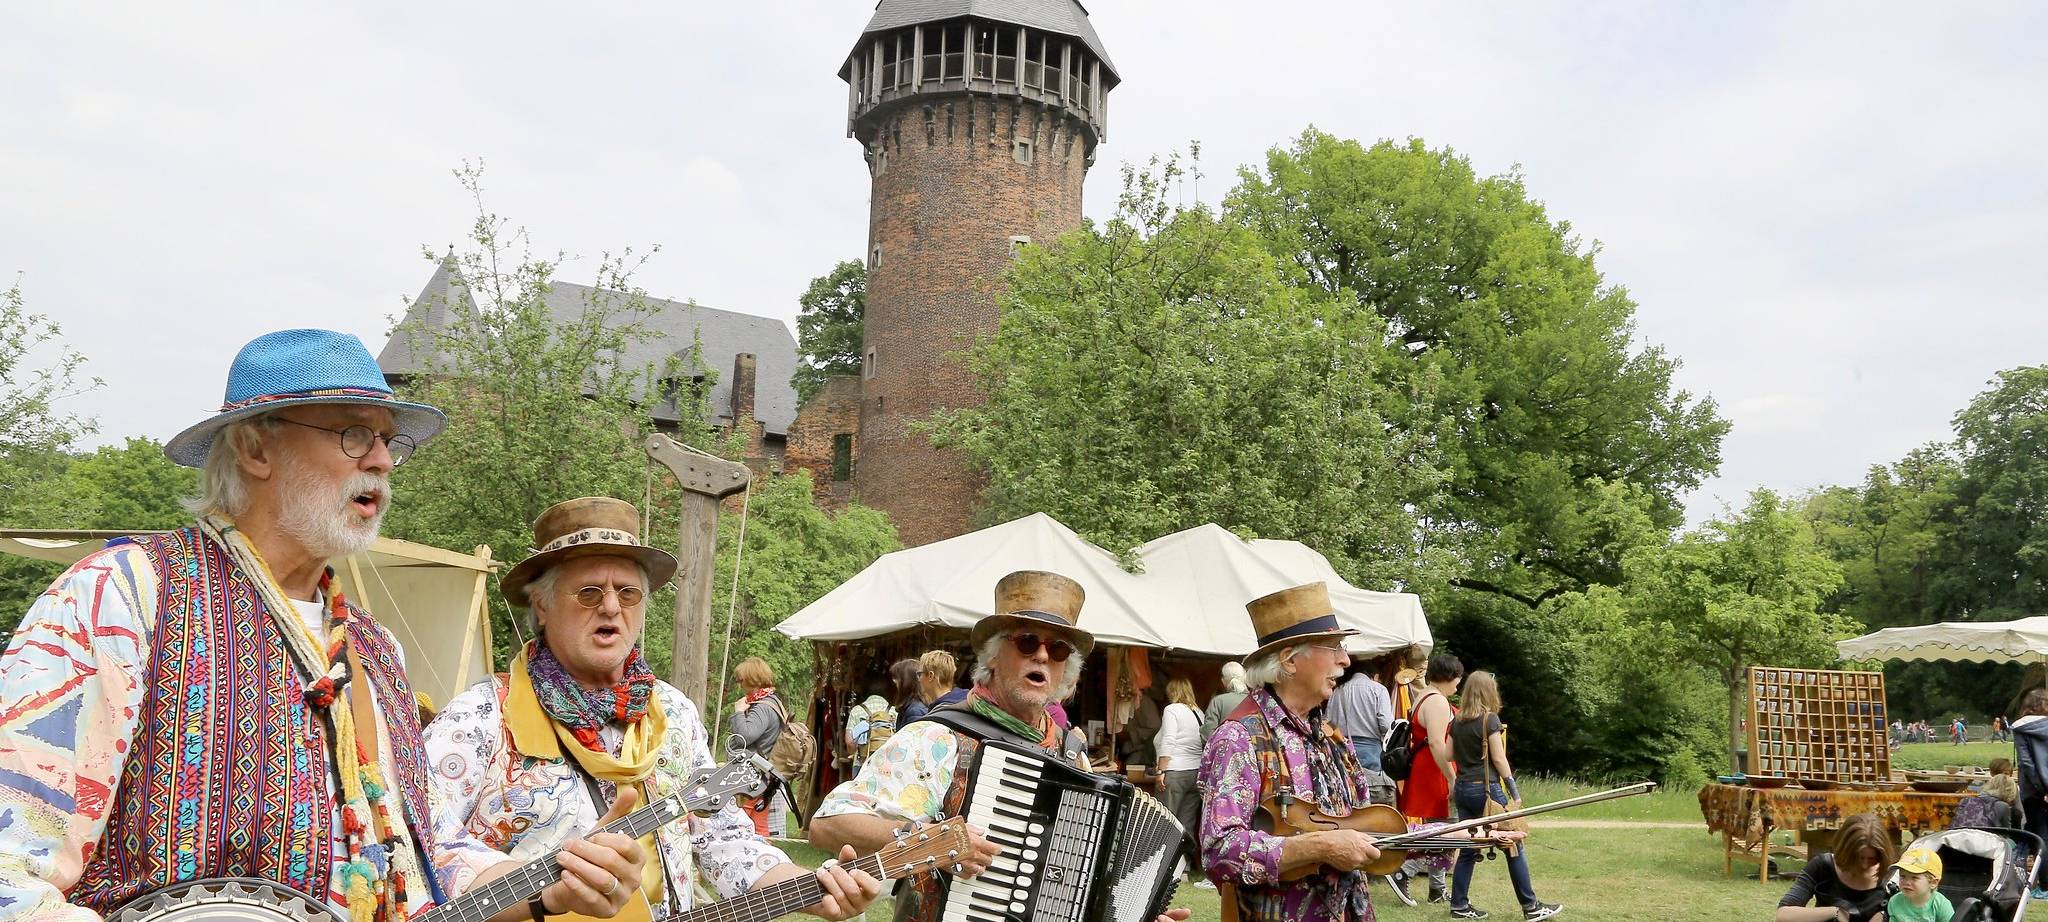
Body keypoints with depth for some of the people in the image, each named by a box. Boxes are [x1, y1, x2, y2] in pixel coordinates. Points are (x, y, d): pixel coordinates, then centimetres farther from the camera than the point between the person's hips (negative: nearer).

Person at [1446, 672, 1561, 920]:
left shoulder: (1457, 721, 8)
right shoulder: (1490, 719, -9)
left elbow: (1449, 755, 9)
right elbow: (1499, 759, -10)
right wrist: (1513, 790, -4)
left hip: (1463, 788, 6)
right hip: (1486, 788, -6)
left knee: (1468, 848, 10)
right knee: (1514, 846, 3)